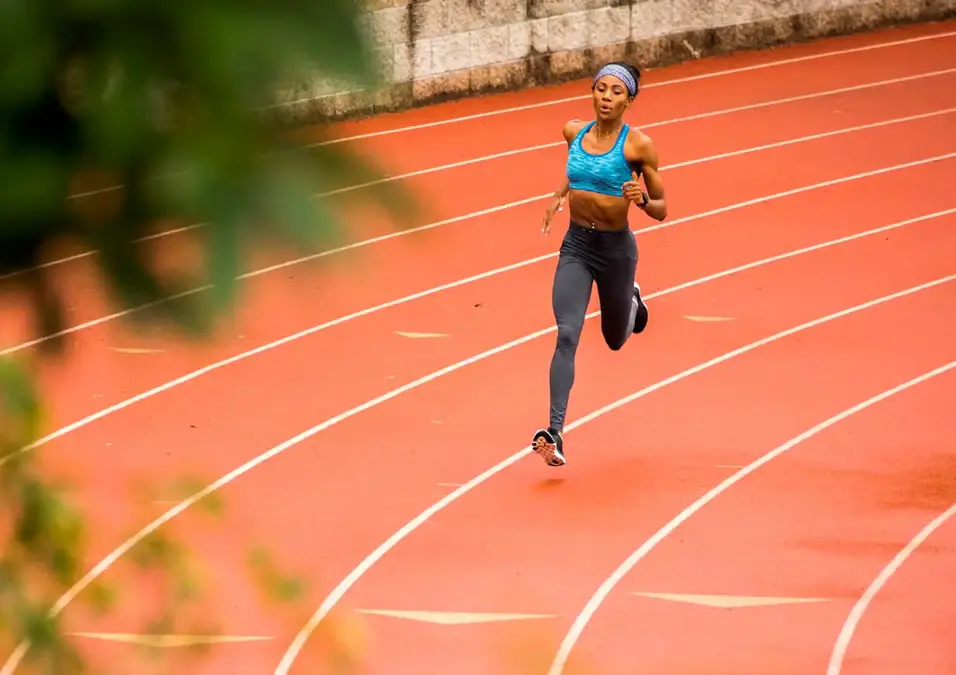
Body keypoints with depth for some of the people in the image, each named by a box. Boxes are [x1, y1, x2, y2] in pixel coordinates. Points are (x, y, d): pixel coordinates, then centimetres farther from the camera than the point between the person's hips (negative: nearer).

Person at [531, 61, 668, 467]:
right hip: (576, 246, 2)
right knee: (567, 335, -17)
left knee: (615, 340, 20)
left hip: (616, 249, -2)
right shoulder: (574, 132, -2)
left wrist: (642, 199, -28)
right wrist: (559, 195, 5)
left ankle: (631, 299, 57)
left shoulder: (638, 145, -13)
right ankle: (555, 433, -24)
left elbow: (661, 210, -7)